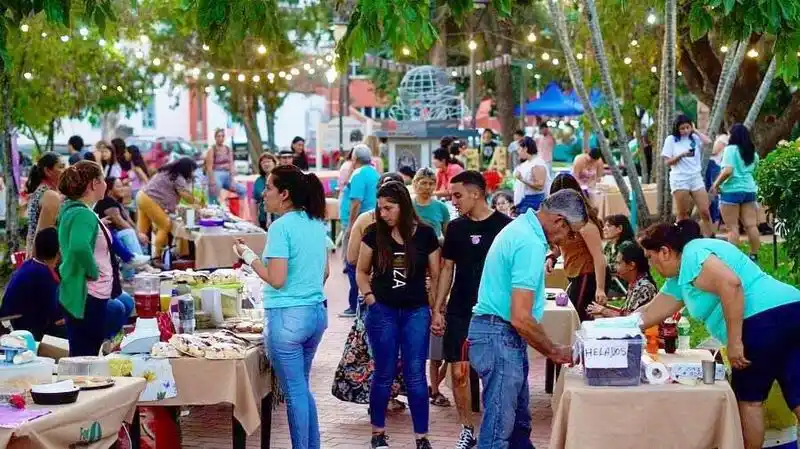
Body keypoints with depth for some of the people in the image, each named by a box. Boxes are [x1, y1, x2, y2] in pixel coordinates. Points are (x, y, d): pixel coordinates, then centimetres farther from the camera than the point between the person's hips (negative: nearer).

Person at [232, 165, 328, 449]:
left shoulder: (281, 227, -15)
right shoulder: (317, 224, 8)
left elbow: (277, 279, -18)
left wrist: (249, 257, -7)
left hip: (288, 317, -8)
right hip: (317, 312, 8)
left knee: (295, 392, 2)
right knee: (302, 388, 19)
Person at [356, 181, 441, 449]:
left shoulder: (425, 234, -4)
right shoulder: (375, 233, -3)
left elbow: (435, 276, 4)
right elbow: (361, 271, 9)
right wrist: (369, 297, -5)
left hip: (416, 312, 0)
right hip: (382, 312, 0)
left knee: (415, 375, 0)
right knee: (384, 374, 7)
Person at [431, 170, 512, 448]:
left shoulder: (504, 226, -6)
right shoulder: (456, 228, 6)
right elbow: (447, 269, 12)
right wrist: (437, 310, 7)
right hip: (459, 311, 3)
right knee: (458, 372, 2)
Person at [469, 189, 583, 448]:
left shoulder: (522, 227, 11)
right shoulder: (530, 244, -21)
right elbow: (520, 318, -24)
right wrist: (554, 352, -11)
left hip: (502, 335, 11)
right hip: (499, 337, -11)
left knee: (519, 421, 17)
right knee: (499, 427, -7)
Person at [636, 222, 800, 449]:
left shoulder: (692, 254, -3)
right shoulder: (680, 278, 27)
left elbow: (730, 283, -20)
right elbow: (650, 314, 36)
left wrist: (734, 341, -18)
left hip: (766, 320, -9)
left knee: (747, 398, 7)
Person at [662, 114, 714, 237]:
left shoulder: (695, 138, 8)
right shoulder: (671, 140, 2)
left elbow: (708, 142, -12)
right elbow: (667, 162, 0)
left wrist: (695, 130, -1)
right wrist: (681, 155, -15)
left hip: (696, 178, 2)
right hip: (679, 179, -2)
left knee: (705, 212, -3)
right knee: (683, 215, 2)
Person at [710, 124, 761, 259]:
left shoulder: (730, 149, -9)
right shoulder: (753, 152, 13)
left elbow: (727, 171, -19)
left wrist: (716, 184, -9)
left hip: (732, 190, -6)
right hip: (749, 190, 6)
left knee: (732, 227, -3)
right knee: (751, 225, 4)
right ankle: (754, 255, 7)